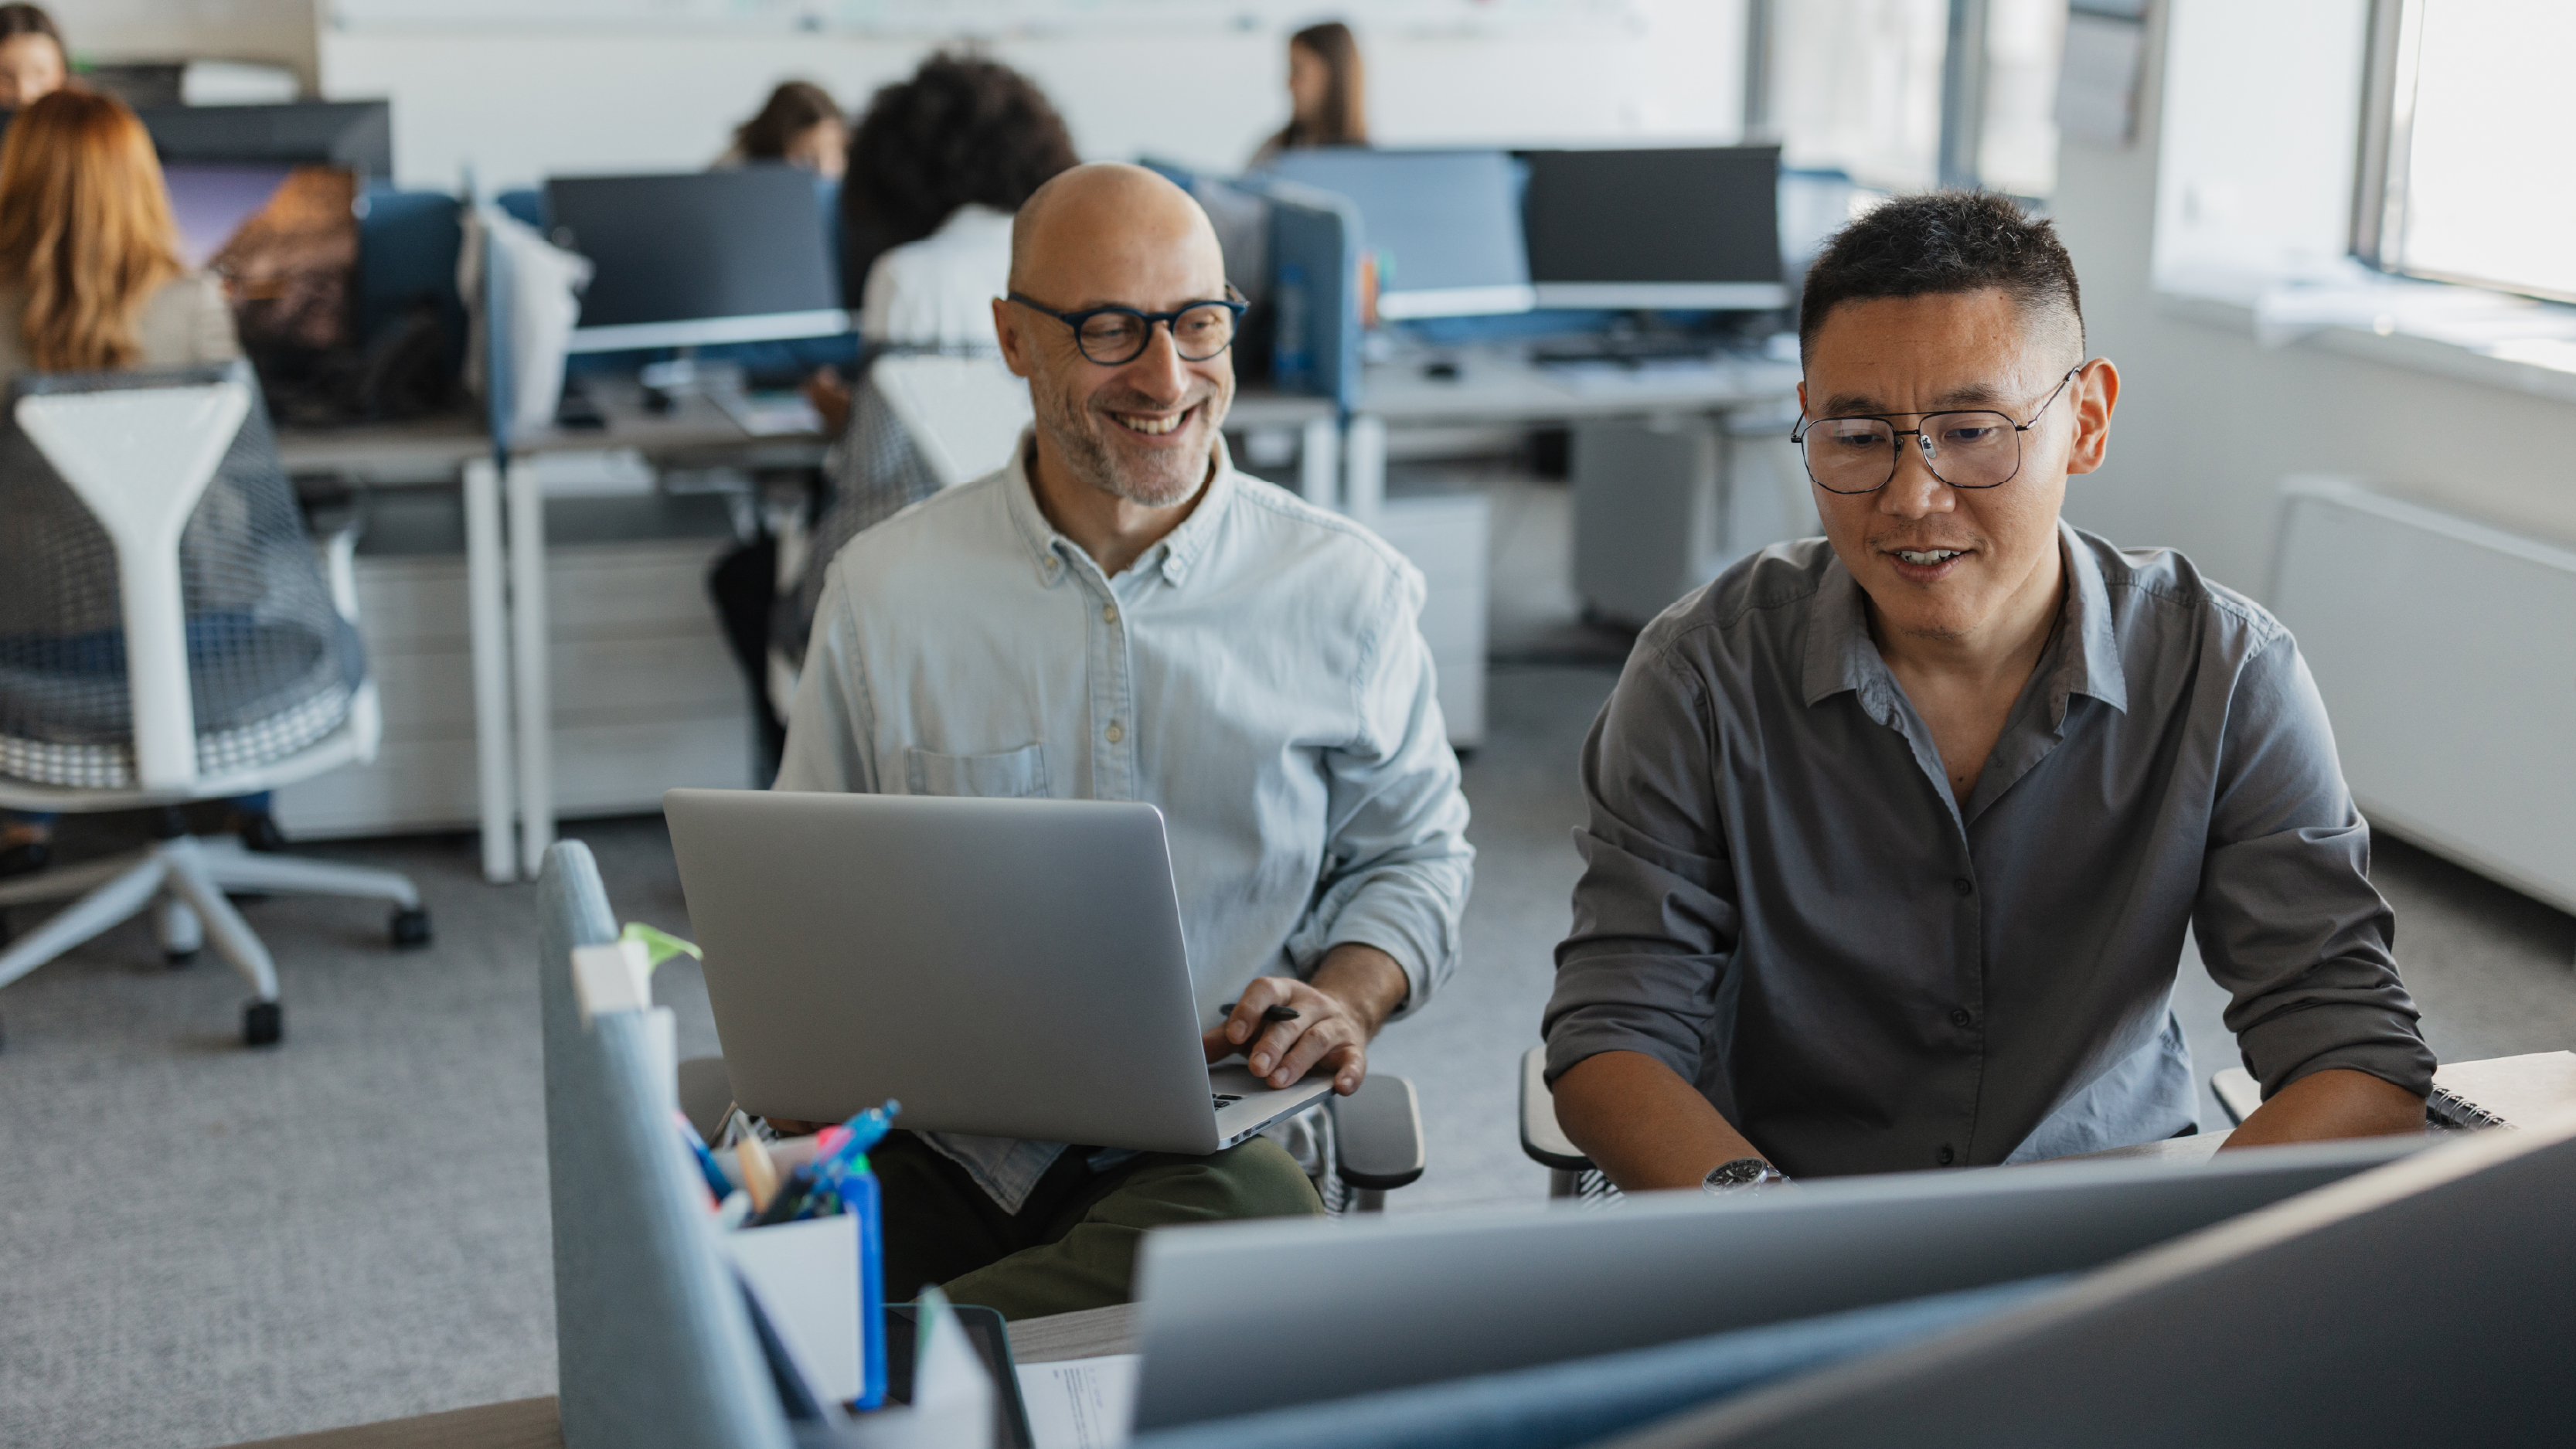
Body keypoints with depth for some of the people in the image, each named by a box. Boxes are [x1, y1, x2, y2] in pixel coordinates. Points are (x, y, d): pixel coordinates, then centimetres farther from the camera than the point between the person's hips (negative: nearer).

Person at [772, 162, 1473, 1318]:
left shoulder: (1349, 589, 7)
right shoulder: (884, 586, 8)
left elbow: (1415, 853, 18)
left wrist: (1347, 996, -4)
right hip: (933, 1138, -1)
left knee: (1257, 1212, -38)